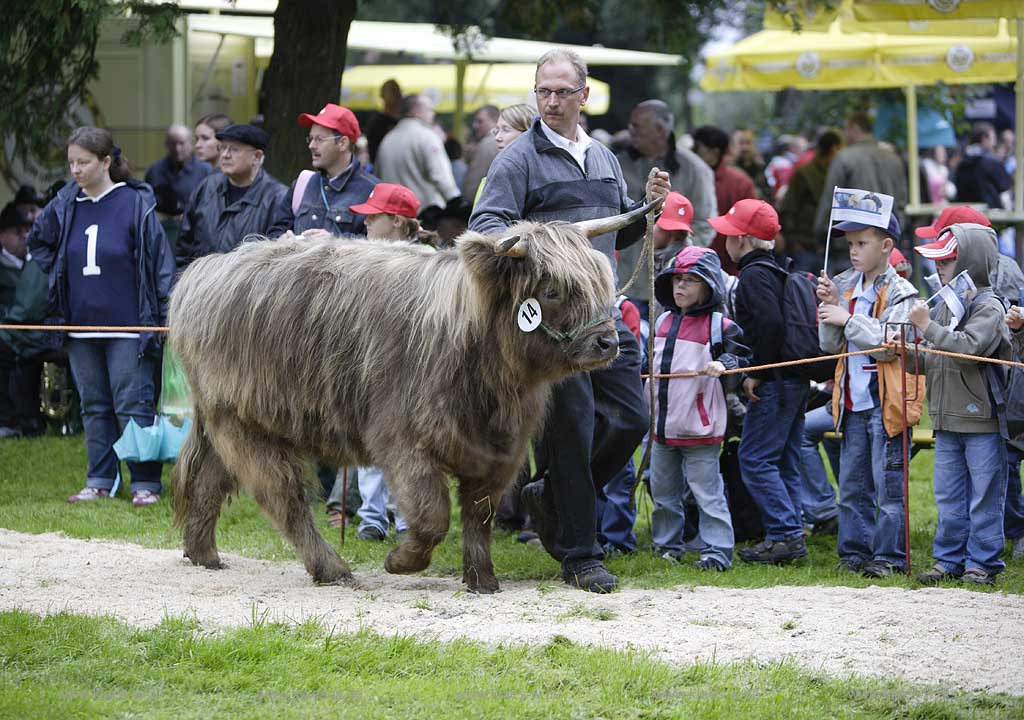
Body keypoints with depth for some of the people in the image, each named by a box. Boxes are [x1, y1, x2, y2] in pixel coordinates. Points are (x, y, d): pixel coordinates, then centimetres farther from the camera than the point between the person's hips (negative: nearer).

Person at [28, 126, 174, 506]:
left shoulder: (136, 203, -8)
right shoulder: (65, 205, 5)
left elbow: (160, 260, -5)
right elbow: (38, 241, 26)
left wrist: (168, 315, -8)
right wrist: (58, 274, 14)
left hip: (127, 325, -5)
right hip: (81, 326, 5)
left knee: (133, 405, -5)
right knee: (94, 407, 10)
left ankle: (146, 483, -1)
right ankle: (100, 481, 17)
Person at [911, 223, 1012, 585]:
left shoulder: (988, 307, -10)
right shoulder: (945, 306, 13)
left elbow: (969, 347, -27)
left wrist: (927, 326, -21)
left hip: (982, 419, -8)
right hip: (947, 419, 8)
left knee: (984, 496, 0)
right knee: (949, 497, 11)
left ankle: (982, 562, 5)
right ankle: (949, 559, 18)